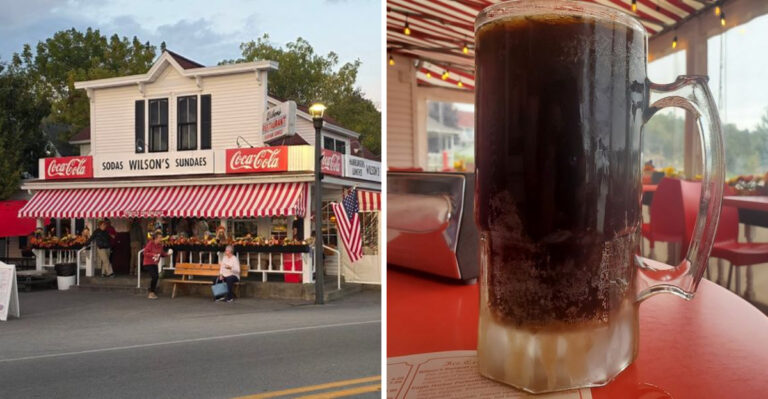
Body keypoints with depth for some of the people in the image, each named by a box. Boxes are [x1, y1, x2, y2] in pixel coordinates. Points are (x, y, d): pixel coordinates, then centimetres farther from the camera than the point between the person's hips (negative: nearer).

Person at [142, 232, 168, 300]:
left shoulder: (160, 245, 4)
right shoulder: (150, 244, -14)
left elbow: (162, 253, 11)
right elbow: (145, 253, -15)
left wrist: (167, 254, -8)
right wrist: (153, 254, -28)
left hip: (155, 264, 7)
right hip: (148, 264, -7)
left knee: (155, 277, 4)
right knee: (154, 276, -17)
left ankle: (152, 293, 20)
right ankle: (151, 293, -5)